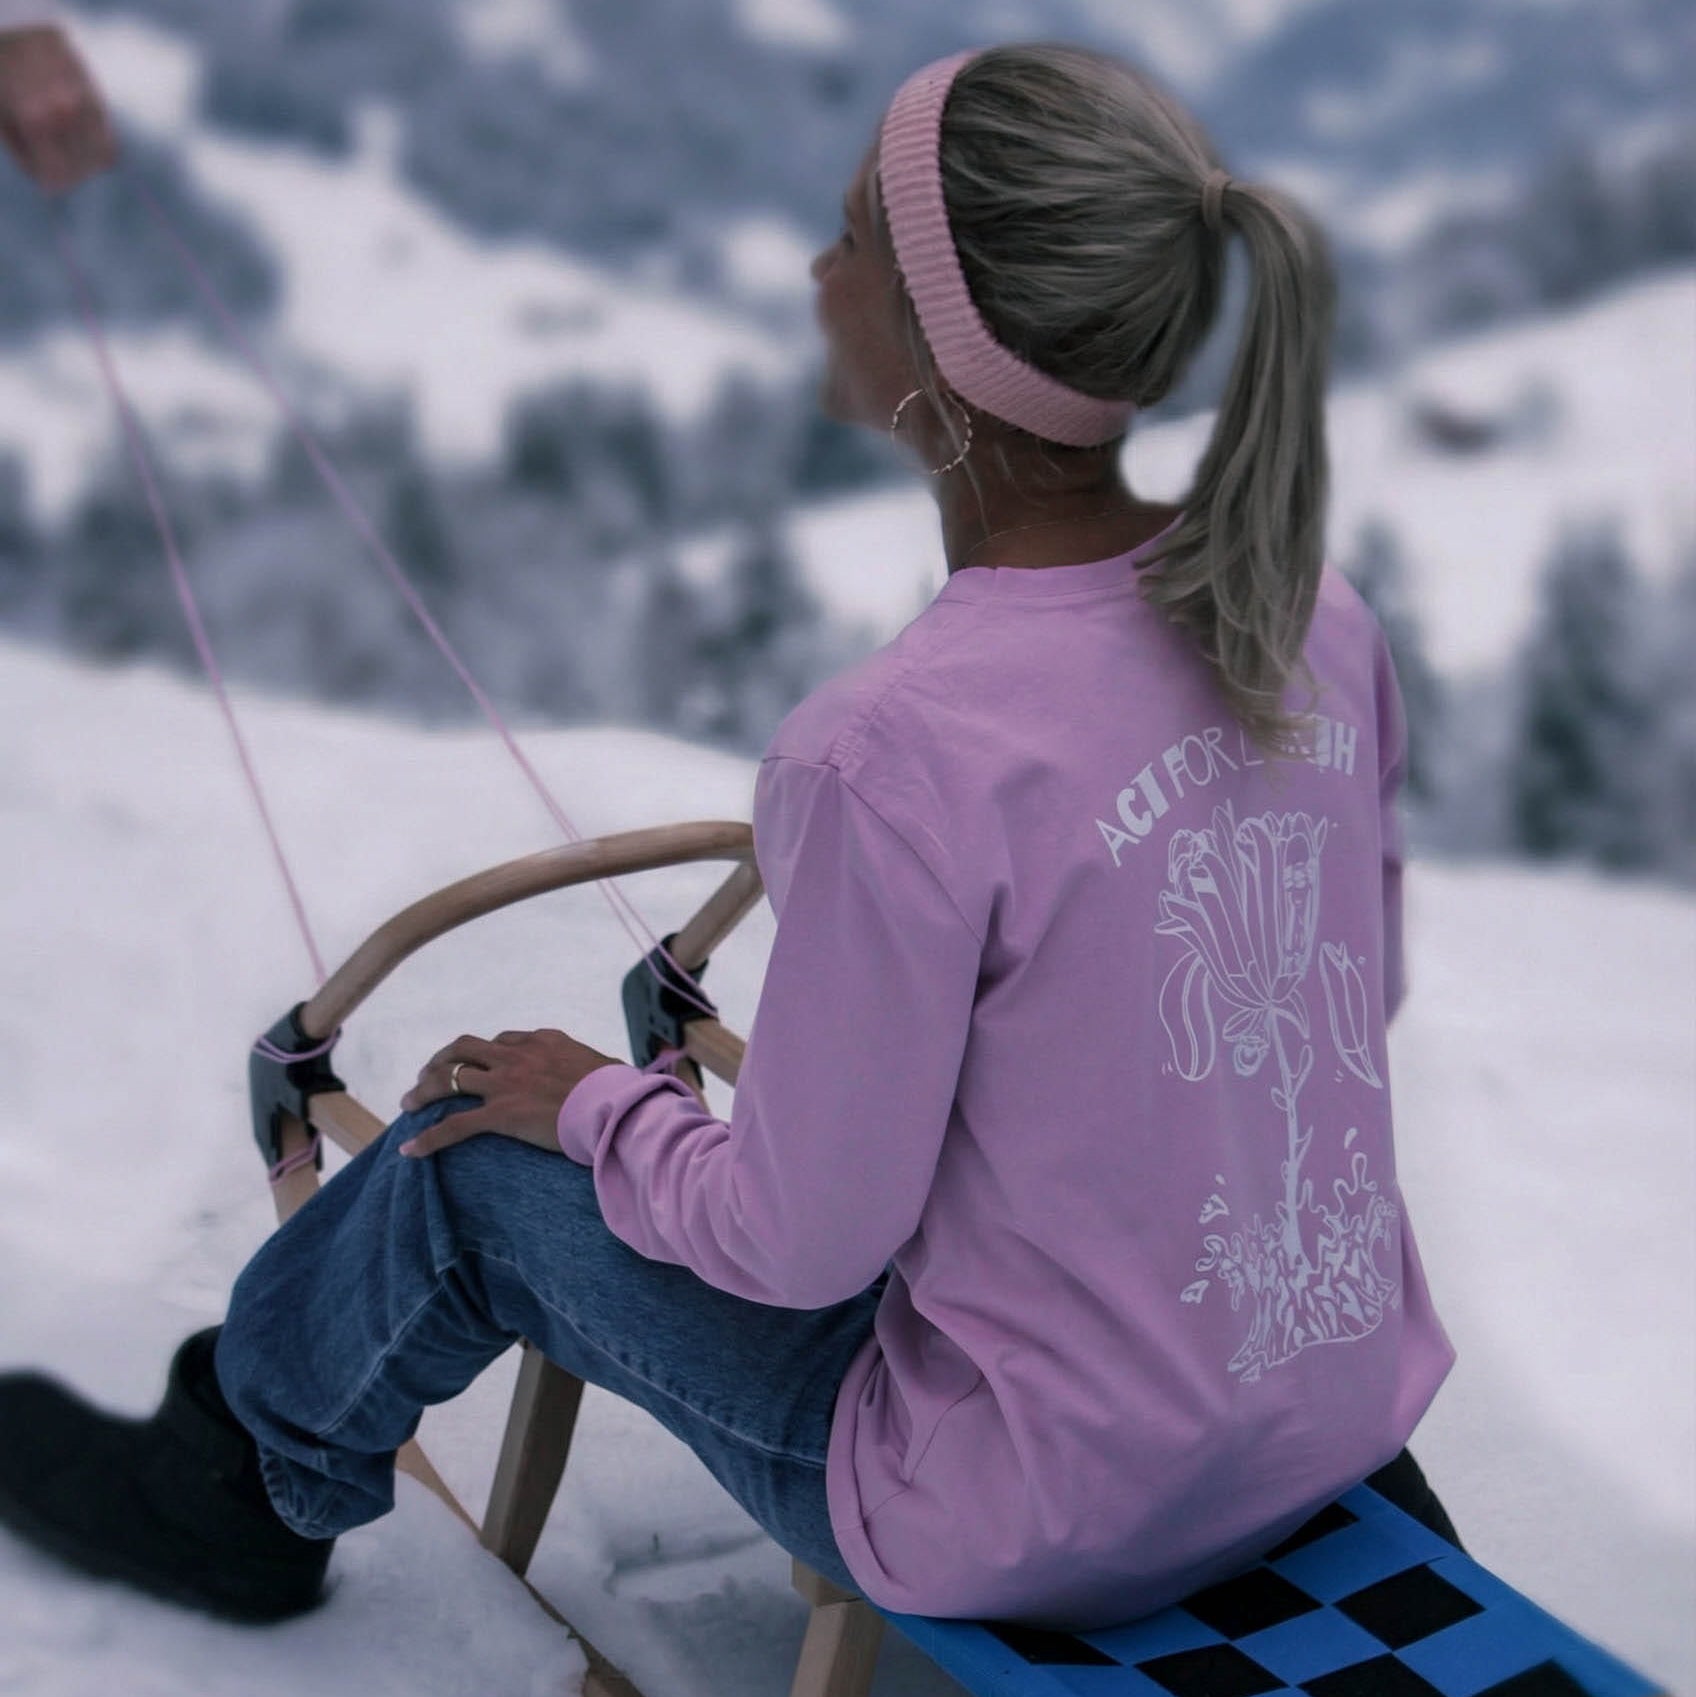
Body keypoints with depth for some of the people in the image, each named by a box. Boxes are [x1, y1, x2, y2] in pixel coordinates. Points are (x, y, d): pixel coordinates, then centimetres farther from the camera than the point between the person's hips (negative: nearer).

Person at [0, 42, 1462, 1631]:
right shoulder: (1320, 619, -9)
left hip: (1033, 1531, -6)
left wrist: (592, 1105, -1)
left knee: (479, 1150, 13)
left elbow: (801, 1247, -20)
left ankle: (246, 1483, 42)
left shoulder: (893, 759, -30)